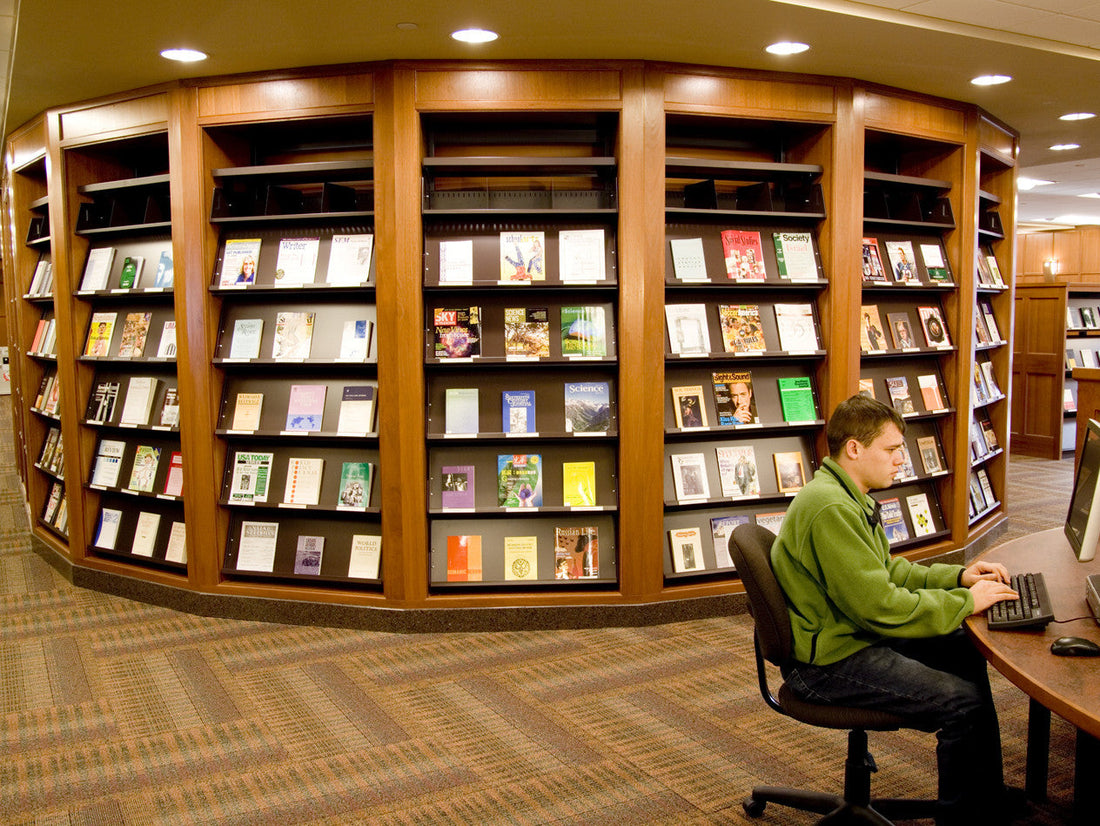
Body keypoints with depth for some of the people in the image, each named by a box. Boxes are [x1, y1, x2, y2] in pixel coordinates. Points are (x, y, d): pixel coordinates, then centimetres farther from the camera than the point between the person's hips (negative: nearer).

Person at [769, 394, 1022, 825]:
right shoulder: (830, 508, -26)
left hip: (853, 635, 11)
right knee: (963, 701, -16)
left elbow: (888, 570, 18)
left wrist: (957, 576, 5)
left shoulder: (852, 498, 9)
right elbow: (881, 606, -26)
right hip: (828, 662, -11)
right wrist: (965, 602, -16)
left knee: (966, 653, 16)